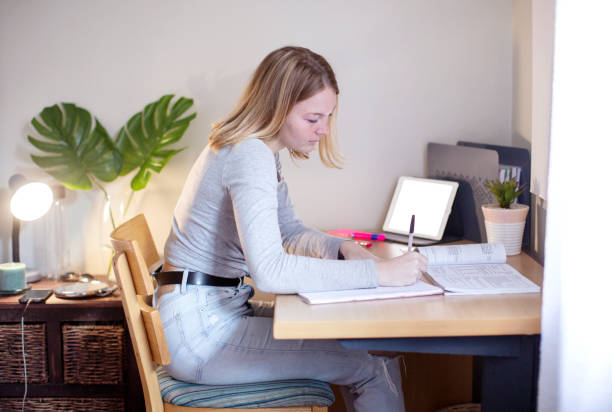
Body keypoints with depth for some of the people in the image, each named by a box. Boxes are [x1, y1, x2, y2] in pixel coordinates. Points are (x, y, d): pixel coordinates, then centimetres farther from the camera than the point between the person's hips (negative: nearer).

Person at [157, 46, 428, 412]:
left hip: (225, 310, 10)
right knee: (375, 367, -14)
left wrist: (342, 248, -1)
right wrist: (377, 273, -31)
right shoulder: (249, 155, -21)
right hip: (201, 333, -10)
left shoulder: (264, 152, 11)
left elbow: (290, 232, 20)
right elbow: (269, 270, -32)